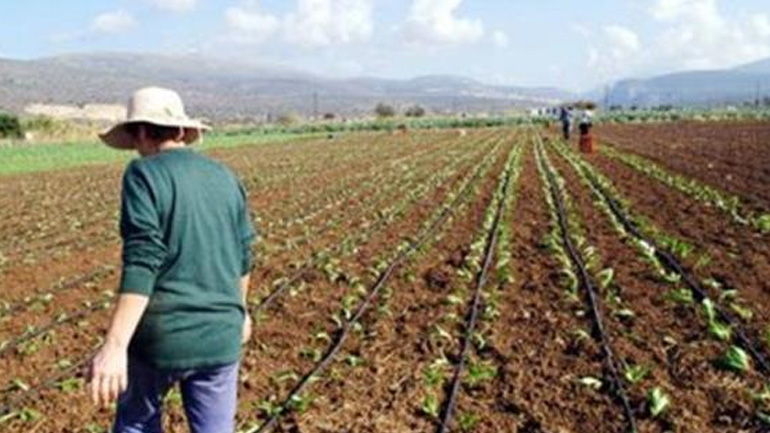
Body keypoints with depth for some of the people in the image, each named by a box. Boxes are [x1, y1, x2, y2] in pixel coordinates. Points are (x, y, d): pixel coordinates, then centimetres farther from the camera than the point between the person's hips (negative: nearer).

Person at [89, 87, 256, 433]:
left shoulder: (144, 174, -9)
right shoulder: (225, 178, 8)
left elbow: (141, 263, -20)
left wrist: (115, 345, -24)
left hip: (163, 337, -4)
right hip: (221, 336, 4)